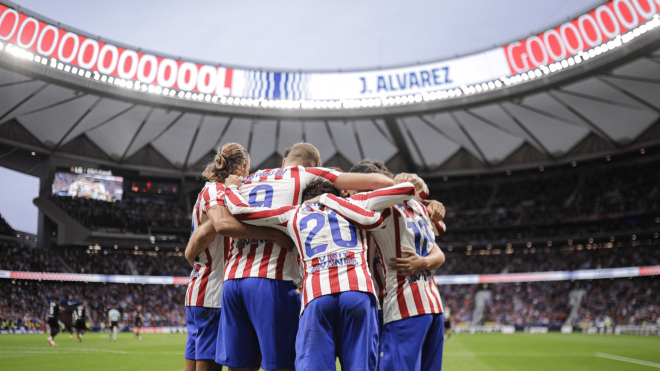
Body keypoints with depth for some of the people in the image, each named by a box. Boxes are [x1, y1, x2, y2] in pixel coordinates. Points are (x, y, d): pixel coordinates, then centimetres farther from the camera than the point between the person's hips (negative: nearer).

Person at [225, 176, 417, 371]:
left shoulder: (293, 214, 26)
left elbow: (240, 210, 26)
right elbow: (407, 188, 22)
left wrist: (232, 188, 46)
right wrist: (410, 189, 45)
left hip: (316, 295, 0)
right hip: (358, 289, 0)